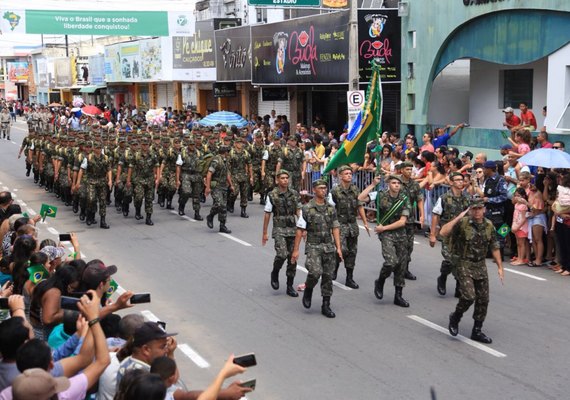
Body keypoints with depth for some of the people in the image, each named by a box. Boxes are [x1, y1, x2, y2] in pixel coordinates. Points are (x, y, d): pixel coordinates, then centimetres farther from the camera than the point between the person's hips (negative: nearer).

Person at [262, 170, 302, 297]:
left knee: (292, 258, 4)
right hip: (279, 230, -4)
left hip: (292, 229, 4)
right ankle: (275, 273, 8)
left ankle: (290, 286, 13)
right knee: (282, 254, -22)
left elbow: (298, 211, 11)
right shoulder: (272, 195, -4)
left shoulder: (294, 194, 6)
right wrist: (264, 233, 0)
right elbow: (267, 215, 0)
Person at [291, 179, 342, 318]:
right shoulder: (307, 208, -5)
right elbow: (300, 230, -4)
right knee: (315, 272, -22)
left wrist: (338, 247, 0)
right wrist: (296, 250, -6)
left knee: (328, 277, 4)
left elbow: (335, 228, 9)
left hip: (328, 247, 4)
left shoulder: (331, 208, 8)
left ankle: (326, 306, 13)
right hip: (313, 246, -4)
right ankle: (308, 290, 9)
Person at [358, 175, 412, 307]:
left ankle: (398, 296, 18)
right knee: (391, 261, -22)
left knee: (401, 265, 6)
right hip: (386, 234, -3)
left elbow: (402, 222, -7)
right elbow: (361, 198, -15)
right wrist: (373, 185, -15)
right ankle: (380, 282, 7)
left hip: (400, 234, 3)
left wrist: (384, 228, -10)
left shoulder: (404, 200, -2)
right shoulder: (381, 195, -5)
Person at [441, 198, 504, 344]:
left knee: (483, 299, 5)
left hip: (480, 266, 5)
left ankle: (477, 331, 19)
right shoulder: (462, 223, -13)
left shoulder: (489, 225, 3)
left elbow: (494, 247, 11)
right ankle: (455, 318, 11)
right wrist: (458, 217, -27)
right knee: (469, 296, -18)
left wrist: (500, 267, 9)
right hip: (464, 266, -5)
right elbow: (443, 232, -27)